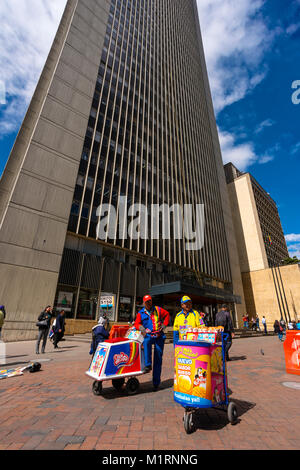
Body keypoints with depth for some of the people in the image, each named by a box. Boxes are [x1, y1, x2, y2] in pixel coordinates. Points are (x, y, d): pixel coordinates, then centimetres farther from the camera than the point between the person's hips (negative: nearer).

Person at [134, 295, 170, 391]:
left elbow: (167, 314, 19)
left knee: (158, 359, 2)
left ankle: (156, 383, 13)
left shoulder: (158, 310, 9)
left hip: (159, 336, 1)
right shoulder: (141, 313, 8)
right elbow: (136, 323, 3)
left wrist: (164, 325, 8)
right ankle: (148, 365, -34)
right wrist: (141, 327, -18)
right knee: (146, 342, -38)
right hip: (148, 335, -1)